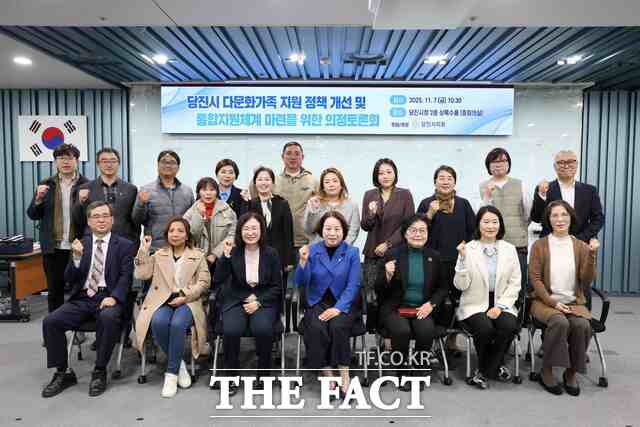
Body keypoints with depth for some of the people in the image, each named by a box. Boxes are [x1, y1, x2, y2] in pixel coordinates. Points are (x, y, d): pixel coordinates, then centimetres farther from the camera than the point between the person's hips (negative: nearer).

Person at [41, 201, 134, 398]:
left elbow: (125, 277, -4)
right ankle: (63, 373, 2)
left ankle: (99, 372, -16)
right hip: (82, 299, 4)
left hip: (108, 298, -4)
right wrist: (76, 257, -11)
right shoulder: (81, 244, 15)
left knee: (108, 318, -35)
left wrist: (113, 297, -22)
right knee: (50, 321, -17)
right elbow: (69, 279, 8)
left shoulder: (124, 245, 6)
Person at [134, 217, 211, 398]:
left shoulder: (198, 255, 13)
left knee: (177, 324, -34)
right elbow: (141, 275, 7)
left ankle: (171, 373, -19)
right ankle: (178, 364, -10)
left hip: (187, 301, -2)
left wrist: (185, 296, -11)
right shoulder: (159, 254, 20)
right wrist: (144, 250, 2)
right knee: (158, 322, -31)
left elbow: (204, 282, 3)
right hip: (163, 300, 2)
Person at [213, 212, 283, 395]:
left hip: (264, 301, 0)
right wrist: (226, 255, -18)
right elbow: (217, 281, -9)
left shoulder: (271, 253, 1)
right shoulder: (234, 253, 1)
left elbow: (277, 287, 3)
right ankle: (231, 376, -3)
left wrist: (258, 302, -11)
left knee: (263, 330, -30)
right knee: (231, 330, -28)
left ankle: (263, 376, -5)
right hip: (236, 301, 1)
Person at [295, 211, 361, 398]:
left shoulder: (352, 252, 1)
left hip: (343, 304, -1)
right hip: (317, 303, 1)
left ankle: (344, 375, -13)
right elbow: (301, 282, -2)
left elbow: (353, 285, -5)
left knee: (338, 326, -30)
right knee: (317, 328, -28)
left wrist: (338, 308, -19)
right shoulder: (312, 251, 3)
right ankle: (327, 374, -12)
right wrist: (303, 261, -20)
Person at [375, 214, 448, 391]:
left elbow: (443, 287, 14)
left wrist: (430, 304, -4)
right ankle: (402, 372, -4)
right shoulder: (392, 255, -1)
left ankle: (419, 370, -1)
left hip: (422, 308, 2)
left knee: (426, 330, -28)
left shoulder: (434, 257, 7)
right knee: (401, 330, -31)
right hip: (395, 308, -2)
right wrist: (388, 275, -21)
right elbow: (379, 291, 0)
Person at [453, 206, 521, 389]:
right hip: (475, 305, -2)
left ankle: (485, 372, -4)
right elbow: (460, 285, -7)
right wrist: (462, 259, -20)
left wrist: (500, 306, -9)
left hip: (502, 304, 3)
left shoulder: (510, 249, 6)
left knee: (509, 326, -27)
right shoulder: (468, 249, -3)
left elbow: (515, 283, 4)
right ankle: (494, 367, 3)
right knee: (485, 328, -30)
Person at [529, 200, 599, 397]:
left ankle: (571, 373, -6)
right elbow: (535, 278, -4)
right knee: (560, 322, -32)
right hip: (545, 301, -2)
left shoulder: (580, 246, 7)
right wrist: (553, 302, -14)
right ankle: (546, 371, -13)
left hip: (574, 302, 2)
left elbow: (587, 280, -2)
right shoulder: (539, 245, 1)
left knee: (582, 325, -29)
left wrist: (591, 254, -15)